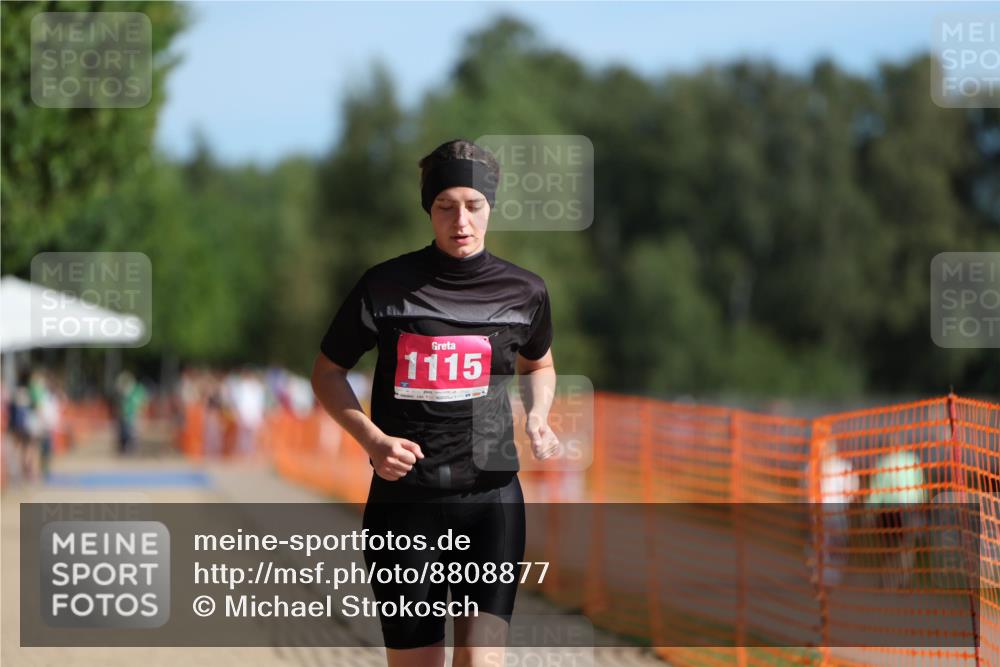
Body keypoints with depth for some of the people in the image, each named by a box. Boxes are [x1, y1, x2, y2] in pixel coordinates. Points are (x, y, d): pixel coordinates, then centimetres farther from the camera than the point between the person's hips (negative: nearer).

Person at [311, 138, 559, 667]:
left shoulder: (525, 292, 4)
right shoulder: (385, 286, -2)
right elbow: (328, 371, 8)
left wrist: (536, 419, 3)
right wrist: (372, 439, -8)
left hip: (491, 498, 0)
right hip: (404, 501, 0)